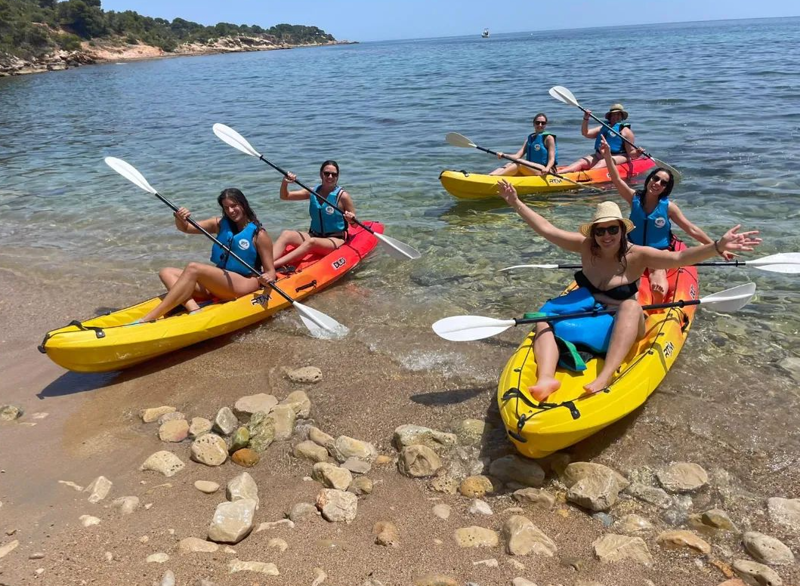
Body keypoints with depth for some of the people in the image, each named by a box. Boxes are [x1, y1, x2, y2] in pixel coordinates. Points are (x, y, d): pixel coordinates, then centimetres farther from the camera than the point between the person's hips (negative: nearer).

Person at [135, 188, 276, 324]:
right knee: (166, 272, -7)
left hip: (244, 285, -7)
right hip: (217, 283, 8)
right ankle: (194, 310, -34)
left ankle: (150, 318, -32)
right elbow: (186, 228, 10)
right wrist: (180, 220, -14)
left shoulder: (258, 234, -4)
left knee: (193, 268, -28)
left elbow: (270, 271, -4)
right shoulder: (220, 224, 12)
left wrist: (267, 278, -28)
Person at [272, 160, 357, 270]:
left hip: (336, 240, -5)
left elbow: (355, 224, -2)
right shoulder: (313, 192, 5)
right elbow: (285, 196, 7)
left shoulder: (343, 196, -7)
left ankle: (272, 266, -48)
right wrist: (285, 183, -13)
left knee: (312, 242, -36)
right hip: (314, 235, 6)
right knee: (286, 234, -19)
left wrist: (351, 220, -26)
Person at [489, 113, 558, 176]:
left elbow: (552, 159, -9)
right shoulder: (529, 138, 15)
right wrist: (504, 155, -13)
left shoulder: (548, 138, -2)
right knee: (510, 164, -16)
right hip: (530, 170, 6)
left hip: (543, 171, -6)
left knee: (520, 164, -28)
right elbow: (518, 156, 5)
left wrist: (547, 169, -31)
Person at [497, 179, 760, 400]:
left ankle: (604, 379, -52)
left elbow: (680, 257, -23)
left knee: (631, 306, -36)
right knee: (544, 320, -20)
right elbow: (547, 229, -5)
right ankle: (546, 378, -47)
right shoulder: (585, 246, -3)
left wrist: (718, 246, -37)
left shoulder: (636, 255, -11)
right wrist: (516, 203, -8)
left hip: (620, 328, -3)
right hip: (587, 318, 3)